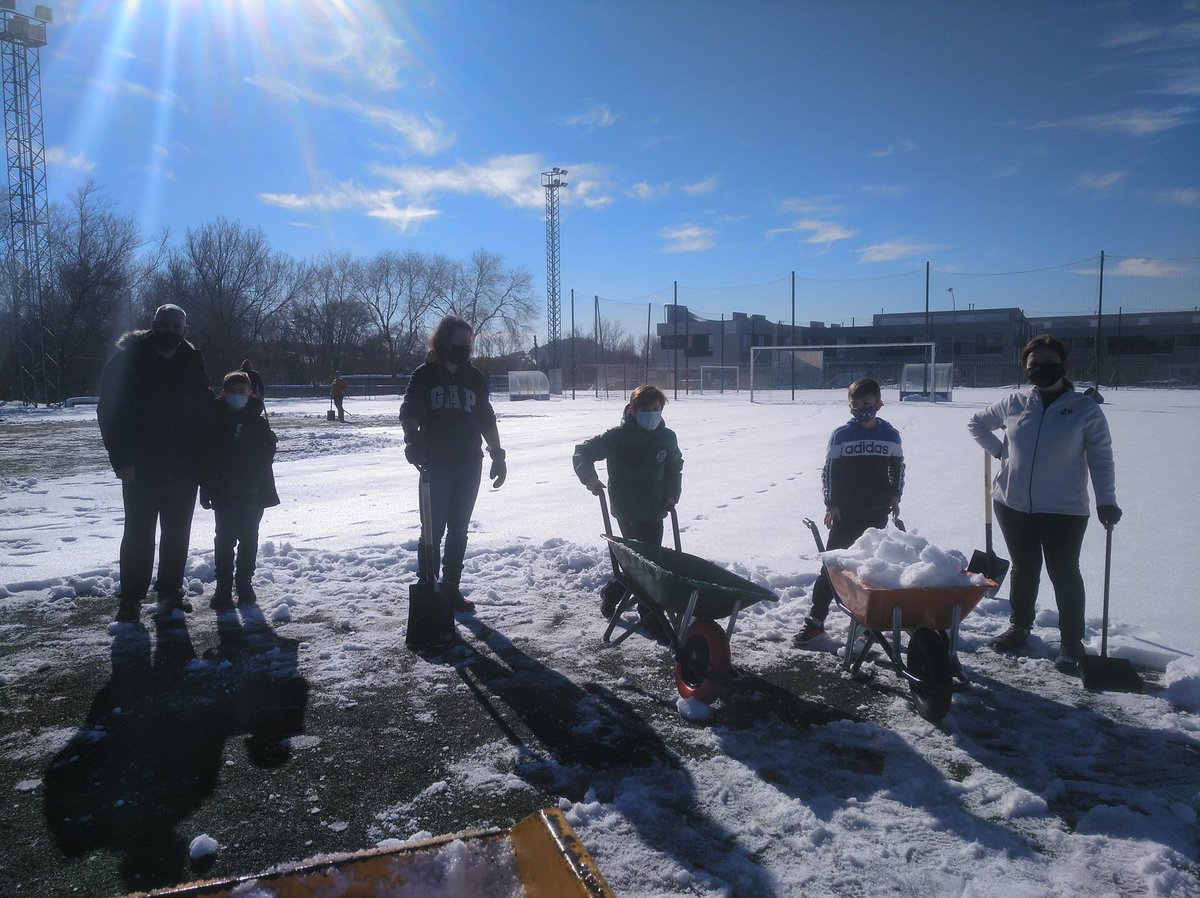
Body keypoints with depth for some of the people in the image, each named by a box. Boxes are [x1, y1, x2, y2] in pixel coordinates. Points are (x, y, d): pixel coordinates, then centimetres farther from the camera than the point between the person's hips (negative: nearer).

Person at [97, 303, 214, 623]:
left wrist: (201, 458, 2)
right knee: (139, 532, 2)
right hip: (141, 466, -3)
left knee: (177, 533, 11)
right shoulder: (128, 359, -5)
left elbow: (205, 411, 10)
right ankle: (130, 598, 12)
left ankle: (170, 591, 23)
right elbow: (110, 411, -7)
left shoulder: (192, 363, 6)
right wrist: (122, 459, -14)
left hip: (184, 467, 3)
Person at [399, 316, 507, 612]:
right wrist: (413, 440, -24)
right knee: (432, 529, -1)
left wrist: (498, 456, 12)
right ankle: (426, 586, 10)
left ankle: (451, 587, 19)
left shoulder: (475, 377, 9)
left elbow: (486, 420, 14)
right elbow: (408, 414, -5)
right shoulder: (425, 374, -2)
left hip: (469, 466, 4)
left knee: (458, 530, 9)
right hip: (435, 466, -3)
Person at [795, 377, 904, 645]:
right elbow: (829, 471, -2)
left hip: (878, 512, 2)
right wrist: (831, 503, -6)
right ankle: (815, 619, -2)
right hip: (845, 512, -2)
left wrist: (895, 497, 8)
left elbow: (898, 468, 15)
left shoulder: (891, 435, 2)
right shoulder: (841, 435, -4)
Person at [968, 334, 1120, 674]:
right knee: (1023, 568, 16)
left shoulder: (1086, 409, -5)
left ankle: (1071, 642, 18)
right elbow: (976, 422, 17)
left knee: (1064, 573, 5)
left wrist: (1106, 501, -9)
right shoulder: (1015, 403, 2)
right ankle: (1019, 626, 33)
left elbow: (1101, 458, -2)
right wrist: (1000, 450, 4)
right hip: (1013, 504, 3)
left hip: (1064, 509, -3)